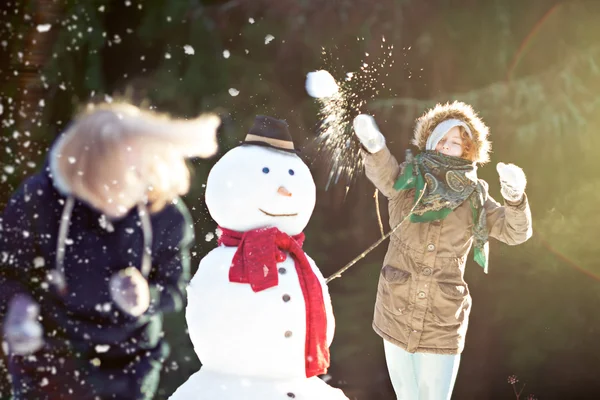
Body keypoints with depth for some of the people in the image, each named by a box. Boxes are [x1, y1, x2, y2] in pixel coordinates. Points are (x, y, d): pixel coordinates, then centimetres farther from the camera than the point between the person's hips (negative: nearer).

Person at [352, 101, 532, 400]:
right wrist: (374, 145, -47)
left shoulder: (474, 198, 0)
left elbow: (516, 232, -9)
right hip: (397, 318, 1)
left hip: (443, 325, -1)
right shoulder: (407, 182, -2)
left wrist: (514, 197, -31)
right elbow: (382, 172, -23)